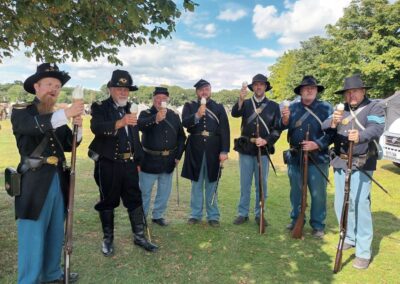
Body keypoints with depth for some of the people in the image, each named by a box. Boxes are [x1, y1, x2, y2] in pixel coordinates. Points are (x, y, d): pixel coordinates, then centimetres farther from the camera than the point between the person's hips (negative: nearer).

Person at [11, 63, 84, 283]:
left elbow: (69, 145, 9)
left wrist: (77, 127, -9)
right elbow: (33, 125, -24)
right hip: (34, 182, -6)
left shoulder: (57, 117, 15)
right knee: (32, 236, -1)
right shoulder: (21, 111, -2)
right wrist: (66, 114, -34)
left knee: (56, 233, 16)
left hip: (58, 181, 6)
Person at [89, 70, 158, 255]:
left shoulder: (129, 109, 12)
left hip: (129, 163, 5)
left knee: (135, 199, 9)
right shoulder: (100, 107, -5)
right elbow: (96, 127, -27)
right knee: (108, 201, 8)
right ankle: (108, 239, 24)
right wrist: (119, 123, -43)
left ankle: (139, 236, 23)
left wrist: (138, 159, 12)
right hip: (108, 164, -4)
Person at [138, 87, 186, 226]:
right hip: (149, 161, -3)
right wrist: (155, 119, -47)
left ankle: (158, 215, 30)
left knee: (164, 191, 13)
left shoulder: (174, 116, 6)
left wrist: (178, 156, 3)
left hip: (168, 161, 4)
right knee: (144, 191, 6)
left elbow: (181, 136, 9)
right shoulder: (146, 114, -6)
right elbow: (140, 125, -29)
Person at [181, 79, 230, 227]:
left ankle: (213, 216, 19)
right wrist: (197, 116, -26)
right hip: (195, 150, 1)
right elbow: (185, 123, -9)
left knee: (211, 184, 8)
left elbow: (225, 130, -1)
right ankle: (195, 214, 22)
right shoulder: (189, 106, 8)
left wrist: (224, 151, -10)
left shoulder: (219, 107, 6)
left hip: (213, 151, 0)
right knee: (196, 184, 10)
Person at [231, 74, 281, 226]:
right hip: (245, 150, 1)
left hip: (263, 150, 0)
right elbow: (235, 113, -13)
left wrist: (266, 141, -15)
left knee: (261, 185, 8)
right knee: (245, 184, 8)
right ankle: (242, 213, 18)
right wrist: (241, 99, -30)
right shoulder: (246, 103, 8)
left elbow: (277, 129, 1)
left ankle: (259, 214, 20)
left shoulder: (274, 106, 6)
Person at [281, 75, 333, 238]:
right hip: (295, 158, 3)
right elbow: (283, 128, -1)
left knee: (318, 194, 4)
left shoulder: (326, 108, -1)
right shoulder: (293, 107, 6)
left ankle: (318, 225, 19)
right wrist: (285, 120, -22)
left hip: (318, 158, -3)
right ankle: (296, 220, 31)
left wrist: (317, 144, -19)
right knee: (296, 192, 15)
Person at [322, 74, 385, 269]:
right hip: (340, 163, 5)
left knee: (359, 204, -11)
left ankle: (364, 251, -3)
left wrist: (361, 136, -38)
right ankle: (350, 238, 27)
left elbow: (377, 128, -17)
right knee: (340, 204, 10)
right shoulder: (341, 110, 13)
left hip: (362, 164, -5)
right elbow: (324, 127, 2)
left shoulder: (374, 107, 0)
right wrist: (332, 123, -22)